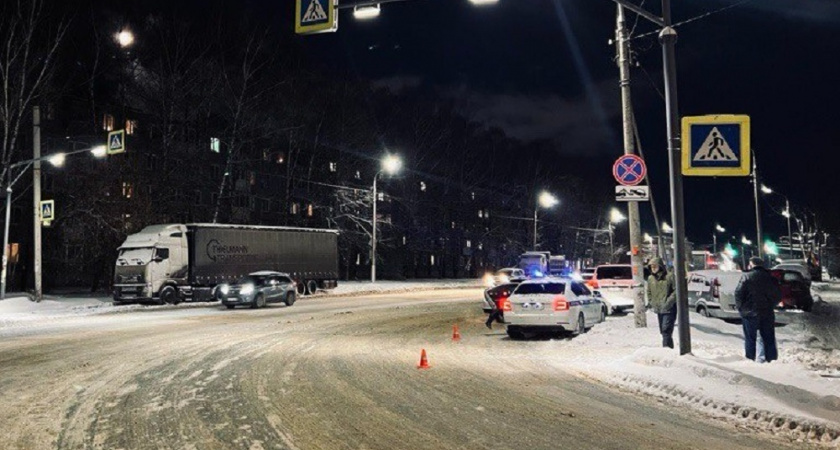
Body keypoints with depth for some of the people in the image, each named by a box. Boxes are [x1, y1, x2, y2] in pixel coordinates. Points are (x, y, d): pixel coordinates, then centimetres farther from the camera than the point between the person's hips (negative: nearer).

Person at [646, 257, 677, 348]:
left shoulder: (669, 276, -9)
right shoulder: (650, 278, 9)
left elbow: (676, 290, -10)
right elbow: (649, 292, 21)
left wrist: (669, 302, -16)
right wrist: (652, 303, 10)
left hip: (669, 309, -7)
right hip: (658, 309, 7)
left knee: (666, 330, -15)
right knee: (663, 331, 12)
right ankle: (670, 348, 23)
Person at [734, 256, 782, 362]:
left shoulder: (747, 277, -8)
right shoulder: (770, 277, 6)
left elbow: (738, 294, -13)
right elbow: (778, 295, 11)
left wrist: (740, 308, 0)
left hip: (750, 313, -3)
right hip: (767, 313, 4)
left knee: (750, 338, 4)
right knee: (768, 338, 10)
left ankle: (750, 359, 5)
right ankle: (771, 358, 12)